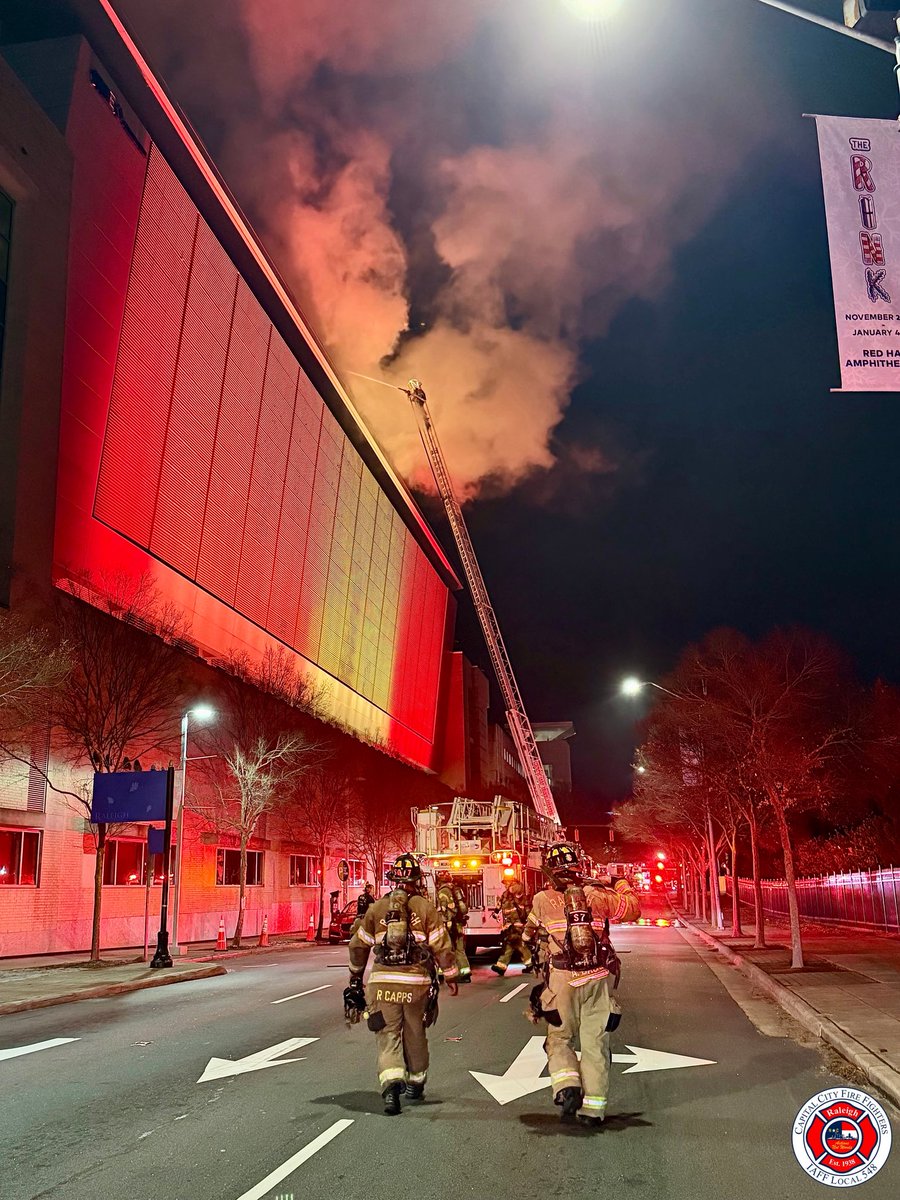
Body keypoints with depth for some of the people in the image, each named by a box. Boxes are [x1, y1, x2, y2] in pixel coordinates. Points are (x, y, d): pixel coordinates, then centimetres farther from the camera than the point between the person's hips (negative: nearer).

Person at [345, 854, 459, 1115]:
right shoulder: (425, 908, -2)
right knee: (415, 1035, 18)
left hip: (383, 981, 0)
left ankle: (391, 1084, -18)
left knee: (388, 1036, 3)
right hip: (417, 981, 0)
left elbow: (359, 945, 14)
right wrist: (451, 976, 10)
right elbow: (441, 946, -2)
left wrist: (356, 973, 29)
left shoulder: (376, 908, 4)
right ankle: (415, 1084, 33)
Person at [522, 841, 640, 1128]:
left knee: (560, 1039, 15)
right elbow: (633, 909, 10)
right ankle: (593, 1108, 10)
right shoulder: (597, 895, -3)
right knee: (595, 1043, 10)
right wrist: (622, 885, 28)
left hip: (562, 979, -1)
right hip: (598, 978, 1)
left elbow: (529, 932, 15)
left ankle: (568, 1088, -6)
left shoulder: (543, 900, -4)